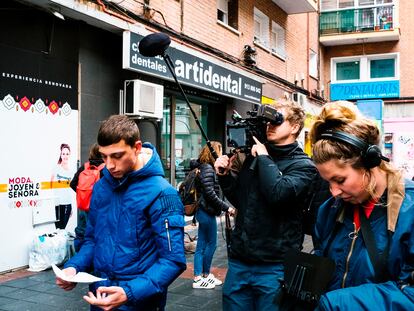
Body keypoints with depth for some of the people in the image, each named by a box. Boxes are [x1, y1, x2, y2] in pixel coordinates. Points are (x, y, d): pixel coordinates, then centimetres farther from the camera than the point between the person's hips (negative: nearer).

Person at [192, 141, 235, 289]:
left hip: (204, 211, 9)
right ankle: (205, 275, 14)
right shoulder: (208, 169, -15)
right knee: (211, 244, 3)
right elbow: (210, 193, -20)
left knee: (201, 245, 11)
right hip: (207, 212, -9)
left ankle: (198, 277, 18)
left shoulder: (206, 168, 14)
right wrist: (225, 207, -15)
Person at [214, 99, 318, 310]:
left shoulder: (303, 165, -6)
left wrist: (264, 158, -12)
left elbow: (278, 194, -25)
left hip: (274, 266, -5)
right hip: (239, 261, 5)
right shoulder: (253, 157, 9)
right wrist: (225, 176, 1)